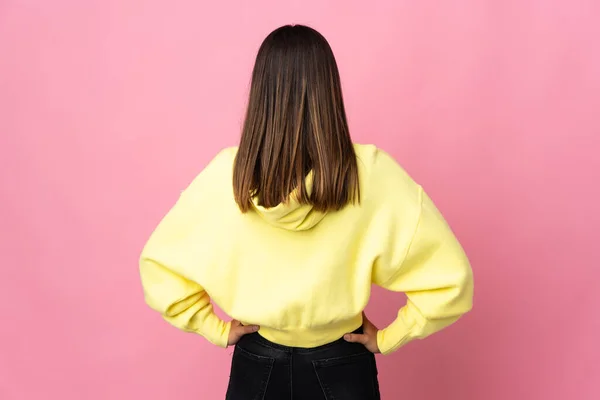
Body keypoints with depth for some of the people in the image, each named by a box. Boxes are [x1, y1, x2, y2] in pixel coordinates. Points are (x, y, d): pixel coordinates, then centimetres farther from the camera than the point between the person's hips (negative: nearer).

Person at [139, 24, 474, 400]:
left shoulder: (226, 174, -18)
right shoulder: (372, 174, -22)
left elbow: (159, 264, -9)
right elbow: (448, 279, -18)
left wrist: (216, 329, -1)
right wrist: (388, 339, -7)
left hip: (255, 364, 1)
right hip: (341, 367, -1)